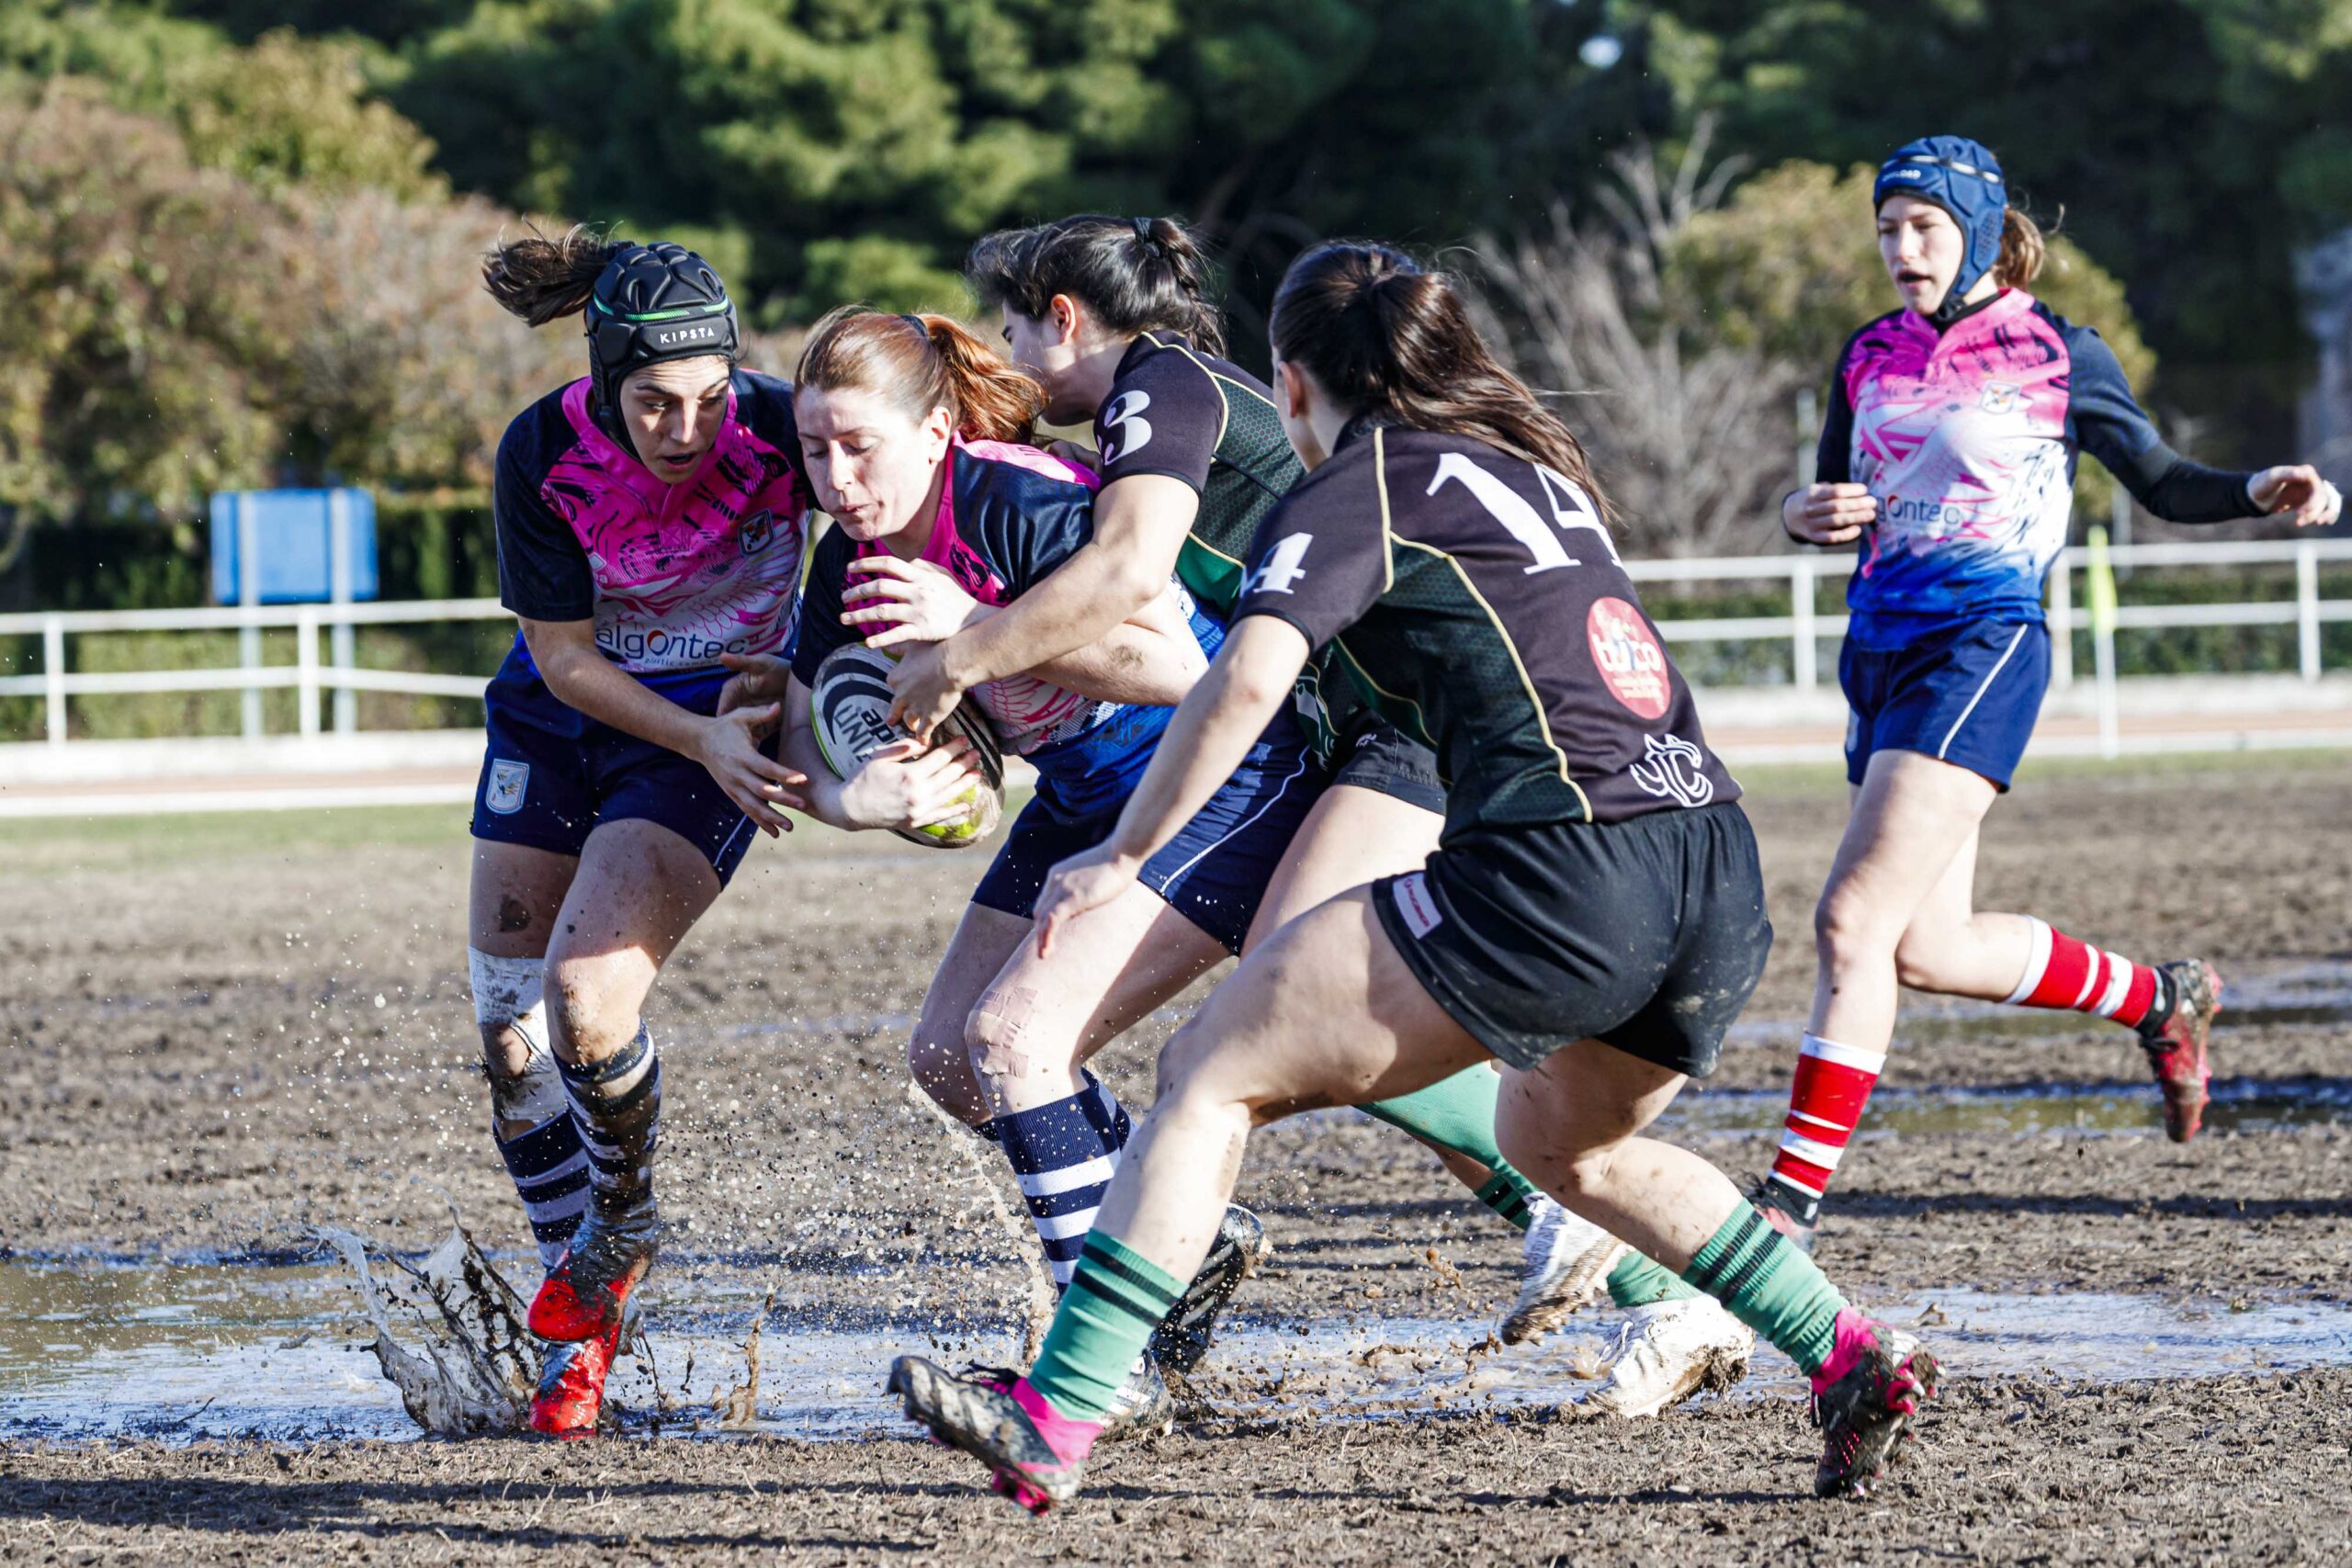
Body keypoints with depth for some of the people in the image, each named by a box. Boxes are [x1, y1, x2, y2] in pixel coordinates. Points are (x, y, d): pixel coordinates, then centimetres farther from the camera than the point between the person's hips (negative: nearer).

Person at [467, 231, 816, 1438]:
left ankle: (622, 1226, 11)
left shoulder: (774, 429, -25)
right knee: (509, 1032, 1)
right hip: (561, 713, 3)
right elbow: (565, 658, -13)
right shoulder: (544, 455, -21)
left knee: (587, 1000, -22)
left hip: (718, 720, -3)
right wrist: (699, 740, -26)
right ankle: (579, 1338, 20)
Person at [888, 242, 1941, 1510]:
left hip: (1556, 871, -8)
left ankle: (1051, 1423, -8)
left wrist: (1122, 856, -6)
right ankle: (1854, 1360, 23)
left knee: (1212, 1074, 1)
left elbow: (1250, 676, -13)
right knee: (1560, 1142, 33)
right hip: (1722, 878, 8)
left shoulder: (1359, 485, 2)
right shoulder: (1533, 465, 25)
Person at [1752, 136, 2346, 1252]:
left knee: (1855, 919, -18)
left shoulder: (2057, 353, -2)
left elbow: (2161, 484, 6)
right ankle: (2157, 998, 33)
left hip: (1981, 649, -7)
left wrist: (2263, 492, -12)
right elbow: (1831, 505, 19)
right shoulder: (1873, 354, 12)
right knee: (1927, 949, 9)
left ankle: (1793, 1198, -17)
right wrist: (1806, 514, -5)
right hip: (1881, 650, 7)